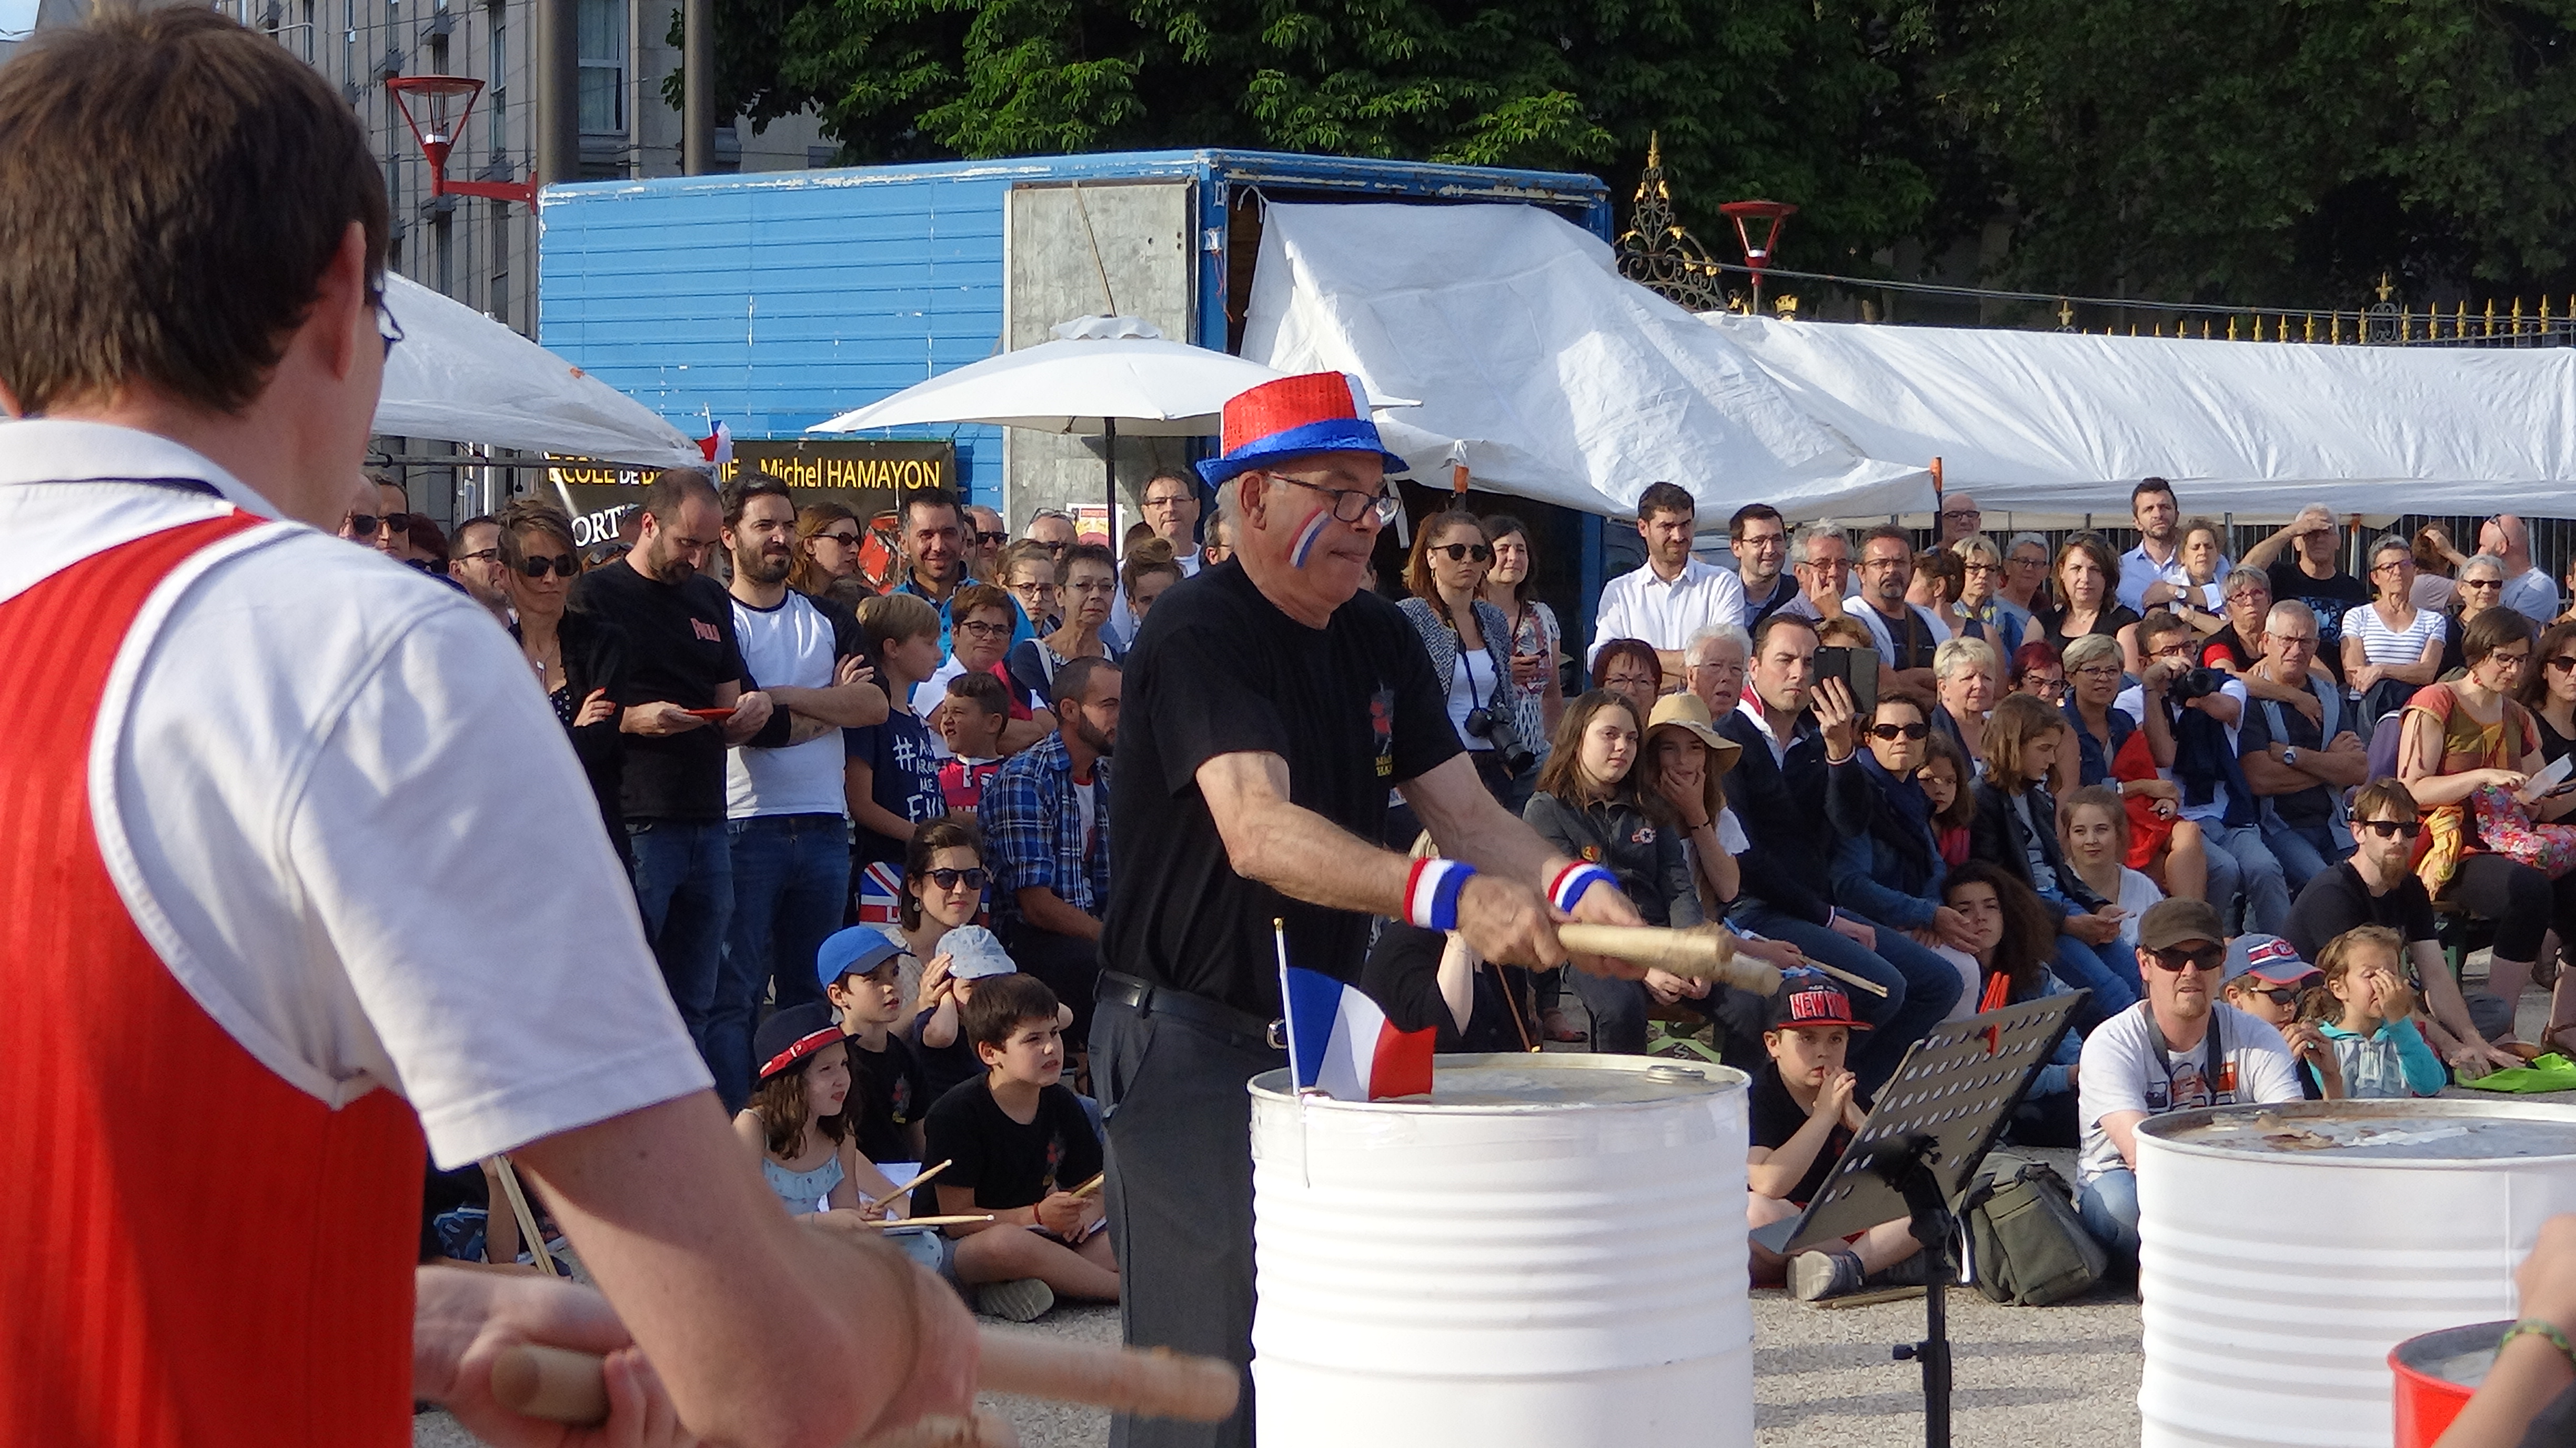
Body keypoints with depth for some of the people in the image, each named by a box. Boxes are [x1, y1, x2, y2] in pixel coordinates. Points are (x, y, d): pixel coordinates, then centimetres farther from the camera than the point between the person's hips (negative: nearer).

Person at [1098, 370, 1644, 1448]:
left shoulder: (1381, 641, 9)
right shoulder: (1197, 636, -17)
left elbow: (1464, 809, 3)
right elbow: (1258, 832, -32)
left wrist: (1570, 887, -20)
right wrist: (1445, 896, -46)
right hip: (1192, 1036, -8)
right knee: (1209, 1360, -9)